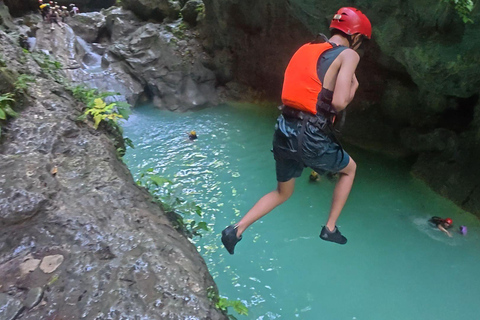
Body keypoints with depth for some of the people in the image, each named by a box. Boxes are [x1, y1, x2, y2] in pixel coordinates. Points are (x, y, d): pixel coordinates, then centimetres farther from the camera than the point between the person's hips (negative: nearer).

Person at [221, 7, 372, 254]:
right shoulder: (348, 55, -3)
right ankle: (330, 228, 30)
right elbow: (339, 102, -16)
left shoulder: (306, 48, 17)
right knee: (350, 169, 27)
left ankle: (235, 230, 16)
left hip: (284, 131, 6)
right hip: (311, 137, -6)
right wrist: (353, 88, 5)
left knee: (282, 193, 26)